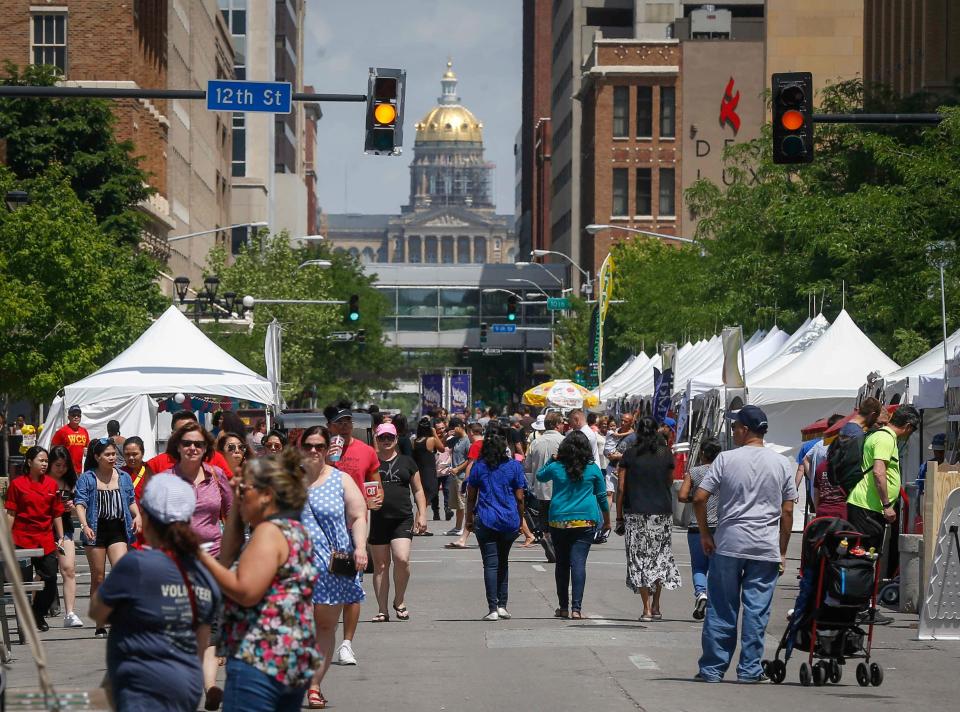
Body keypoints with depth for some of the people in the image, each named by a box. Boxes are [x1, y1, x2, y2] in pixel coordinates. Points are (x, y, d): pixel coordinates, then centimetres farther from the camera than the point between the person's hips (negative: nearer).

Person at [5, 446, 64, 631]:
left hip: (46, 540, 3)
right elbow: (11, 513, -2)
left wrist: (60, 537, 8)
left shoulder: (51, 484, 7)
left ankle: (38, 614, 18)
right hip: (22, 538, -3)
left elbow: (57, 514, 11)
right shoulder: (17, 484, -3)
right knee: (24, 581, -2)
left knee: (50, 579, -1)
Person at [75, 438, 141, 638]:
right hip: (96, 530, -2)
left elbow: (131, 501, 19)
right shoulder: (87, 478, 2)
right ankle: (100, 624, 10)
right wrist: (85, 525, -20)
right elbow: (80, 503, -5)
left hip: (118, 529, 2)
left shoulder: (124, 477, 12)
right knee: (98, 578, 4)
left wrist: (137, 515, -1)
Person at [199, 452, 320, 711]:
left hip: (259, 658, -10)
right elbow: (229, 561, 20)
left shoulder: (270, 531, -12)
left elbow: (245, 591, -20)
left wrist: (202, 558, -12)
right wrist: (236, 507, 15)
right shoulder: (295, 530, 17)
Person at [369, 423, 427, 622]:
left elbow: (418, 490, 15)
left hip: (403, 519, 0)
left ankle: (399, 601, 4)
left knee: (402, 559, -17)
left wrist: (422, 514, 6)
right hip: (378, 520, 0)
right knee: (380, 565, 2)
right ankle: (383, 610, 8)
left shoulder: (407, 462, 11)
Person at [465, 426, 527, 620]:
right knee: (503, 562, 17)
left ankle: (493, 609, -10)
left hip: (486, 520, -1)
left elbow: (471, 497, 3)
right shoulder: (514, 466, 0)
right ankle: (502, 605, 15)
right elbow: (519, 498, 2)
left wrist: (469, 519, 14)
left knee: (490, 563, -2)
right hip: (509, 521, 1)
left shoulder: (478, 466, 0)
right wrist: (520, 520, 13)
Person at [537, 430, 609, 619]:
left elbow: (539, 476, 21)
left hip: (558, 520, 1)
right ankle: (576, 608, -13)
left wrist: (552, 460, 22)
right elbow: (602, 496, 9)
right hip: (585, 520, -1)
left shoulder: (556, 467, -1)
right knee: (579, 563, -5)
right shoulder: (593, 469, 0)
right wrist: (607, 521, 21)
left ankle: (563, 607, 17)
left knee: (562, 563, 12)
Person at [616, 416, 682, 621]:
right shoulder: (666, 454, 1)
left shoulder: (629, 456, -2)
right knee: (660, 557, 14)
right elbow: (670, 482, 12)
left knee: (640, 558, 2)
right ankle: (656, 606, 13)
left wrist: (619, 517, 3)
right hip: (662, 512, 1)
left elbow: (621, 488, -2)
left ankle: (647, 608, -2)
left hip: (636, 514, -1)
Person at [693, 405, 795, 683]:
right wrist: (782, 550, 9)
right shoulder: (782, 464, 3)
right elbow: (787, 511, 3)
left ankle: (712, 668, 10)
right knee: (757, 609, 4)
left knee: (721, 608, 6)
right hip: (766, 547, 1)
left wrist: (705, 534, 5)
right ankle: (750, 669, 3)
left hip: (728, 543, -1)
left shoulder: (726, 459, -3)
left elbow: (699, 498, -6)